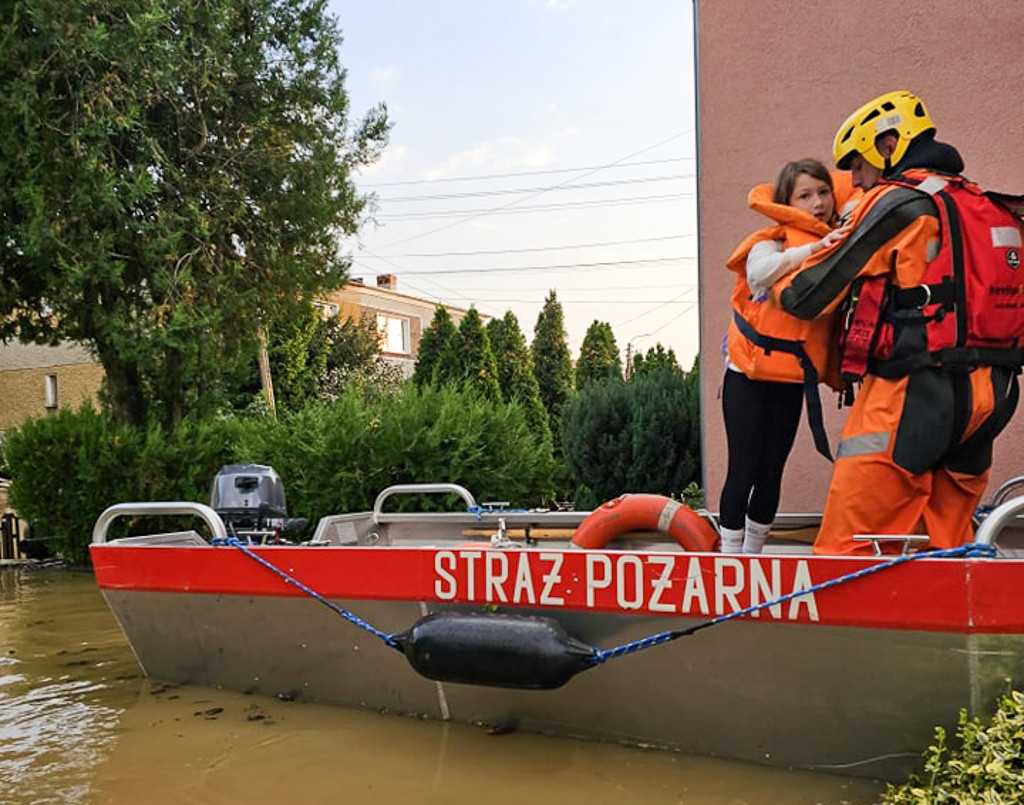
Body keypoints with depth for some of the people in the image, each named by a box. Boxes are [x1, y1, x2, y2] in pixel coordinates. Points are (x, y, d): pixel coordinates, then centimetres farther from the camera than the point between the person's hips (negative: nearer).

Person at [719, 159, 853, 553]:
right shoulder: (771, 240, -9)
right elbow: (759, 271, -32)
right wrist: (814, 248, -39)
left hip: (792, 380, 5)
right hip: (748, 375, -5)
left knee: (771, 473, 9)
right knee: (744, 469, -3)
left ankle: (753, 552, 24)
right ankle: (730, 557, 8)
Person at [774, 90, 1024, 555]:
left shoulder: (898, 202, -6)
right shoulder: (987, 206, 20)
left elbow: (813, 296, -4)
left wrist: (774, 284, 15)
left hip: (913, 395, -9)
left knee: (845, 547, -5)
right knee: (945, 549, 15)